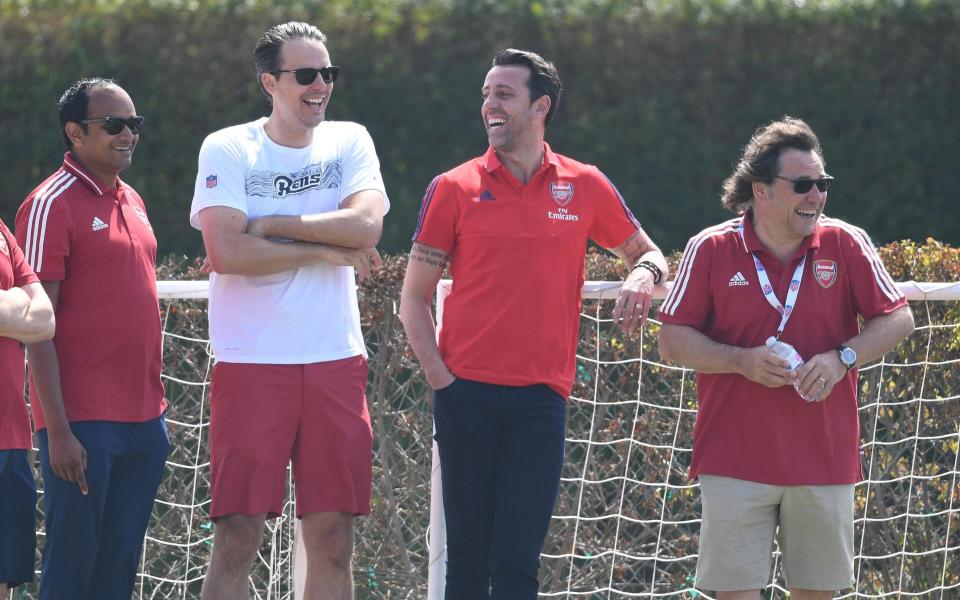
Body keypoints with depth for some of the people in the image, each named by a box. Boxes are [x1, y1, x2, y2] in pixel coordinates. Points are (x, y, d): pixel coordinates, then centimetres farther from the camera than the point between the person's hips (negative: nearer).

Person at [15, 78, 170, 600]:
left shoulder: (132, 202, 15)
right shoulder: (51, 205, -9)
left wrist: (156, 409, 17)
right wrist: (58, 430, -18)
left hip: (142, 420, 7)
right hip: (82, 423, -7)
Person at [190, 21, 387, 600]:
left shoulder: (350, 142, 10)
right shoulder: (227, 149, 1)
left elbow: (366, 226, -8)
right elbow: (226, 251, -13)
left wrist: (272, 225, -10)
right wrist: (328, 250, -9)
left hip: (335, 360, 3)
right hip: (250, 362, -3)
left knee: (333, 540, 3)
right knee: (237, 541, -5)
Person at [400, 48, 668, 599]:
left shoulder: (585, 187, 8)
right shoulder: (454, 189, 4)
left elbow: (647, 253, 20)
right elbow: (414, 296, 7)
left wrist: (645, 274, -4)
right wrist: (438, 375, -5)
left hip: (541, 395, 0)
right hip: (468, 396, 0)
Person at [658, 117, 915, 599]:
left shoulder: (847, 245, 1)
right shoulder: (711, 249, -3)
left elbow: (897, 319, 4)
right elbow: (672, 341, 0)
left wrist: (841, 358, -13)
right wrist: (742, 360, -15)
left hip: (825, 461, 2)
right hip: (735, 462, -2)